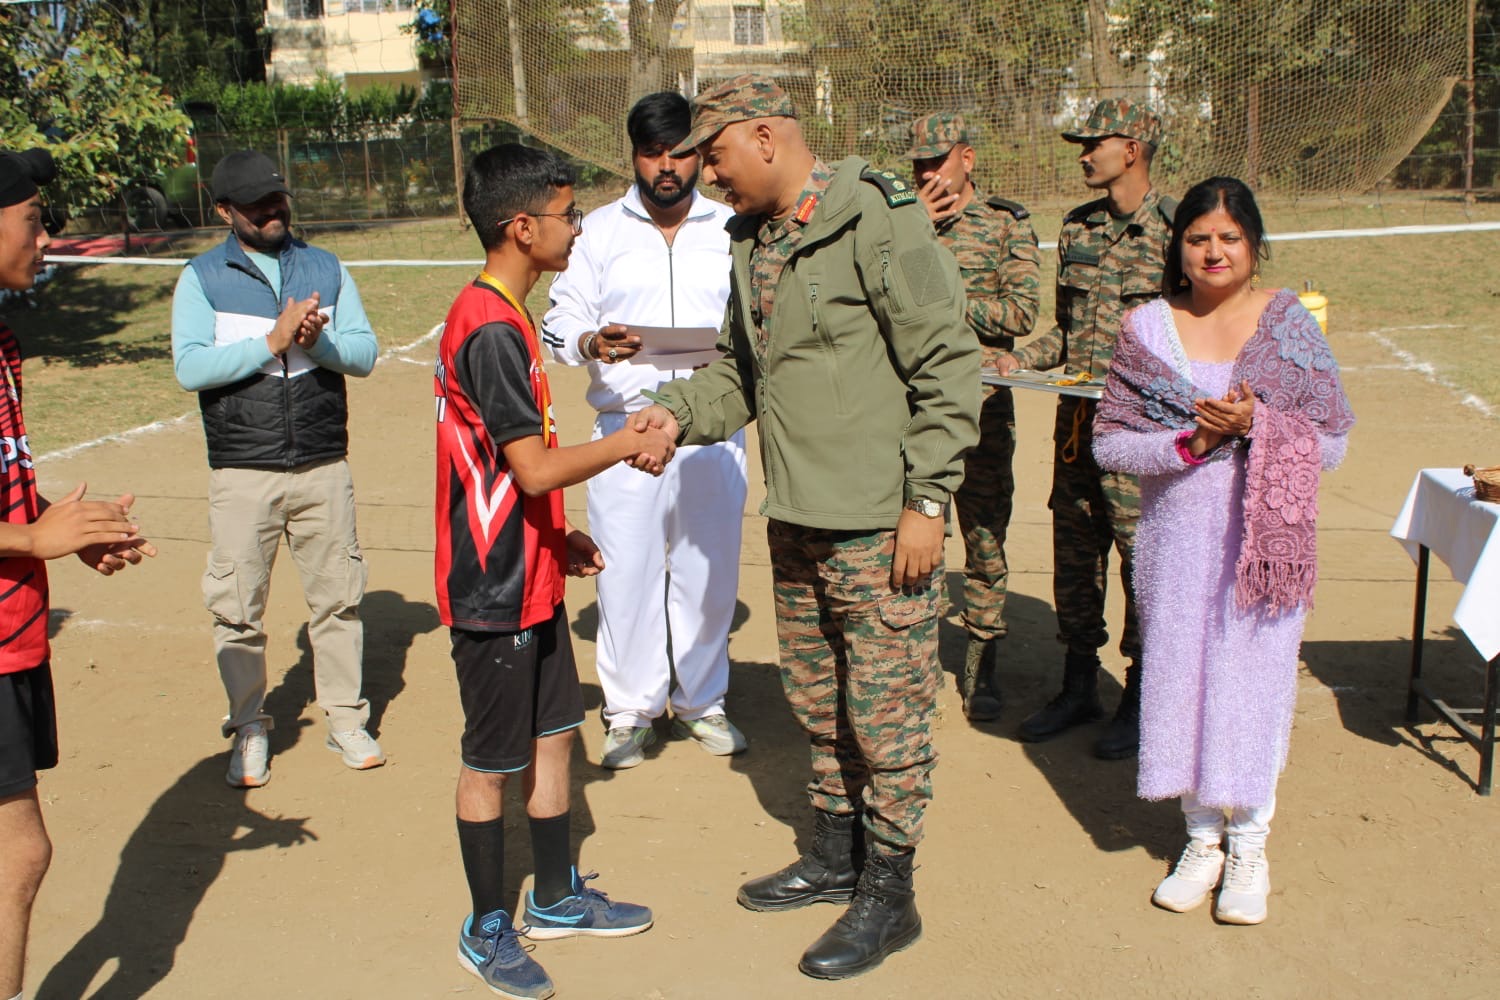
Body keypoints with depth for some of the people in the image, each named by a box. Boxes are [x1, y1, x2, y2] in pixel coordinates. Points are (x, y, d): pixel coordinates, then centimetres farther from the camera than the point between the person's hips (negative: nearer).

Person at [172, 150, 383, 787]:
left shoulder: (327, 269, 10)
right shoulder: (201, 278, 2)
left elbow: (364, 352, 2)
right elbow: (190, 367, -11)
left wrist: (318, 340, -18)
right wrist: (273, 341, -18)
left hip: (324, 466, 2)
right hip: (241, 472, -1)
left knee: (338, 595, 7)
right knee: (238, 606, 4)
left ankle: (345, 718, 21)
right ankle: (249, 729, 20)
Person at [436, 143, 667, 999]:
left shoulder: (499, 316, 10)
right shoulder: (492, 329, -22)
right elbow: (536, 468, -26)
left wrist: (558, 535, 15)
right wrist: (629, 442, -12)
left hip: (530, 578, 10)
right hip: (495, 592, -10)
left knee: (553, 733, 18)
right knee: (492, 761, 5)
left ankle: (557, 897, 34)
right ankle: (487, 931, 22)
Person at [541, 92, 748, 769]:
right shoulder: (600, 230, 7)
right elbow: (559, 322, 6)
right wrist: (592, 343, -16)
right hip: (626, 423, -1)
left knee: (710, 567, 8)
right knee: (627, 569, 0)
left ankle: (700, 700, 26)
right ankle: (630, 709, 16)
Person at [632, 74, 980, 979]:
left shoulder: (879, 221, -14)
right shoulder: (754, 241, 12)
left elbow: (948, 367, -15)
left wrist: (926, 500, -17)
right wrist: (680, 411, 1)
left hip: (880, 526, -8)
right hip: (796, 522, 9)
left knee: (886, 709, 2)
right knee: (817, 700, 19)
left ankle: (888, 895, 18)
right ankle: (836, 857, 37)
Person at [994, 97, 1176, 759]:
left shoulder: (1175, 230, -7)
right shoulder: (1077, 227, 11)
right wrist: (1021, 359, 2)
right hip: (1076, 415, 6)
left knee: (1143, 552, 1)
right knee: (1074, 549, 12)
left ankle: (1141, 698, 16)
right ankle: (1078, 686, 26)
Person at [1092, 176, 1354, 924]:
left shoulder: (1290, 326, 0)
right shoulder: (1148, 329, 1)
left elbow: (1330, 442, -3)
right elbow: (1109, 442, -4)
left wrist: (1255, 426, -19)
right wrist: (1190, 440, -19)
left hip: (1263, 538, -1)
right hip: (1176, 538, 1)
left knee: (1254, 680, 4)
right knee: (1181, 678, 7)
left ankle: (1250, 845, 22)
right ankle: (1201, 837, 25)